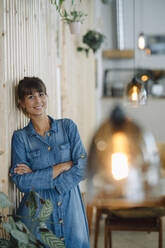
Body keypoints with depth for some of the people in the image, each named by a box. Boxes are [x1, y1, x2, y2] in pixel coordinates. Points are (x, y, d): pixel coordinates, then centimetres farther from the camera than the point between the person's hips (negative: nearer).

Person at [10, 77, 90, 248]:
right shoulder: (20, 137, 4)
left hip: (70, 204, 1)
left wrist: (37, 176, -9)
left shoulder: (68, 126, 7)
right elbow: (21, 182, -7)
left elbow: (83, 167, -4)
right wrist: (62, 166, -9)